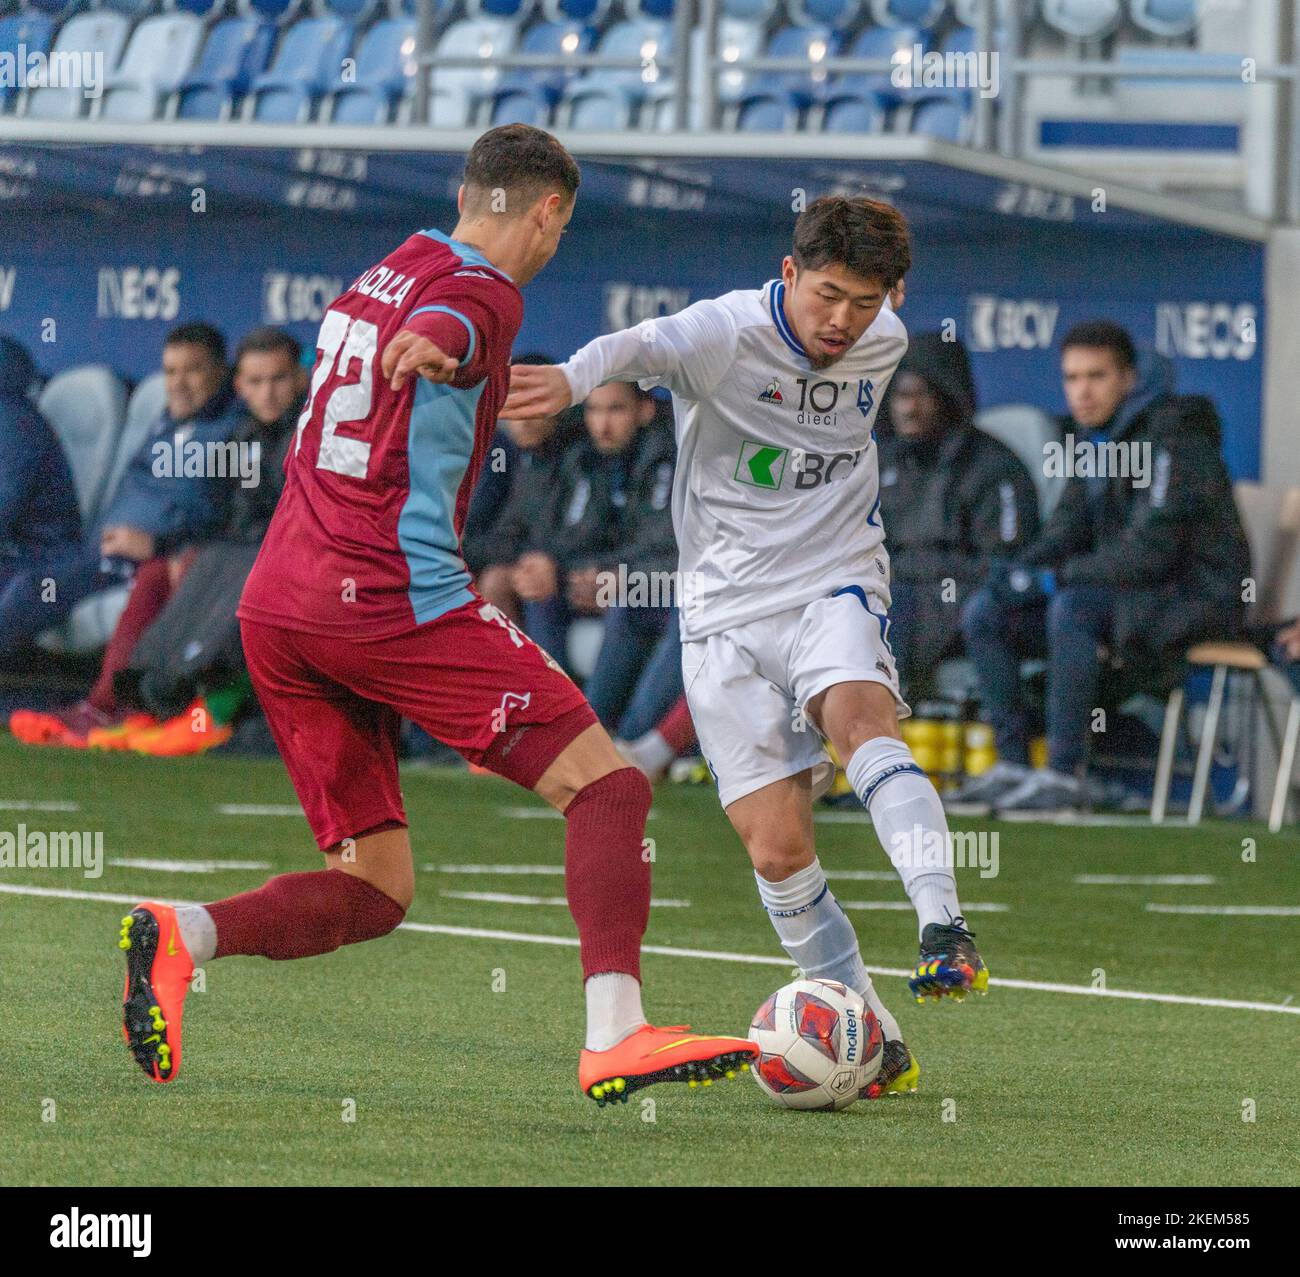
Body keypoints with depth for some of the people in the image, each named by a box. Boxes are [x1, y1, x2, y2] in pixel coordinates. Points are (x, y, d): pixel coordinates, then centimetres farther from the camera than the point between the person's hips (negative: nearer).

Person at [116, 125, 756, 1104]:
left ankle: (180, 937, -13)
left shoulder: (377, 280, 21)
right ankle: (616, 1039, -23)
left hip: (274, 610, 8)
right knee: (607, 785, -6)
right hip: (390, 596, -8)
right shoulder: (484, 293, -5)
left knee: (374, 892, 10)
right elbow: (440, 327, -30)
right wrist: (428, 347, -52)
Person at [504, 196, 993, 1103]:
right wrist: (575, 377, -58)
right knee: (777, 848, -7)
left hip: (835, 585, 1)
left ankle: (944, 930, -42)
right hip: (729, 609, -1)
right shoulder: (727, 333, -16)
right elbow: (645, 347, -39)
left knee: (858, 714, -33)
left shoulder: (884, 344, 0)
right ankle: (877, 1041, 7)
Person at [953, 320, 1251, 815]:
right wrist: (1019, 570, -7)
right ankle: (1012, 764, -5)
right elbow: (1071, 527, 14)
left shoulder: (1170, 438, -19)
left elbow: (1150, 553, -25)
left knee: (1073, 608, -35)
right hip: (1126, 591, 9)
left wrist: (1053, 578, -24)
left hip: (1196, 597, -9)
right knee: (984, 614, -2)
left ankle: (1063, 775, -32)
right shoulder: (1092, 435, 8)